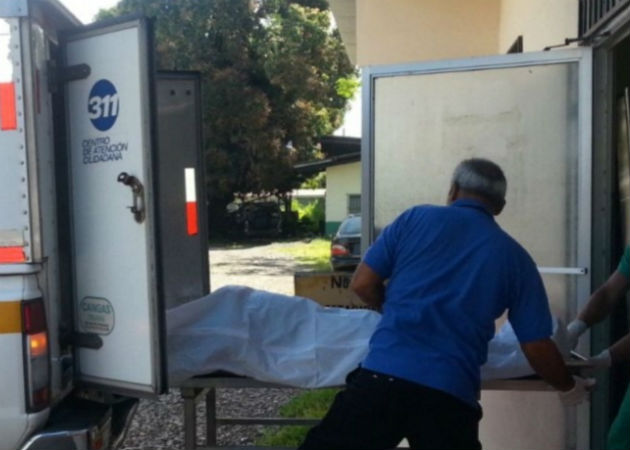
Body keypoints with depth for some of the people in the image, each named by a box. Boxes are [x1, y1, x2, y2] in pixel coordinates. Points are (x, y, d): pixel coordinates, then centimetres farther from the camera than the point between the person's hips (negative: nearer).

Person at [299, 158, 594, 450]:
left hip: (383, 375, 0)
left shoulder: (416, 218, 7)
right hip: (451, 394, 1)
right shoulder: (516, 258, 10)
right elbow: (537, 349, 10)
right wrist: (568, 386, 30)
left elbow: (362, 284, 7)